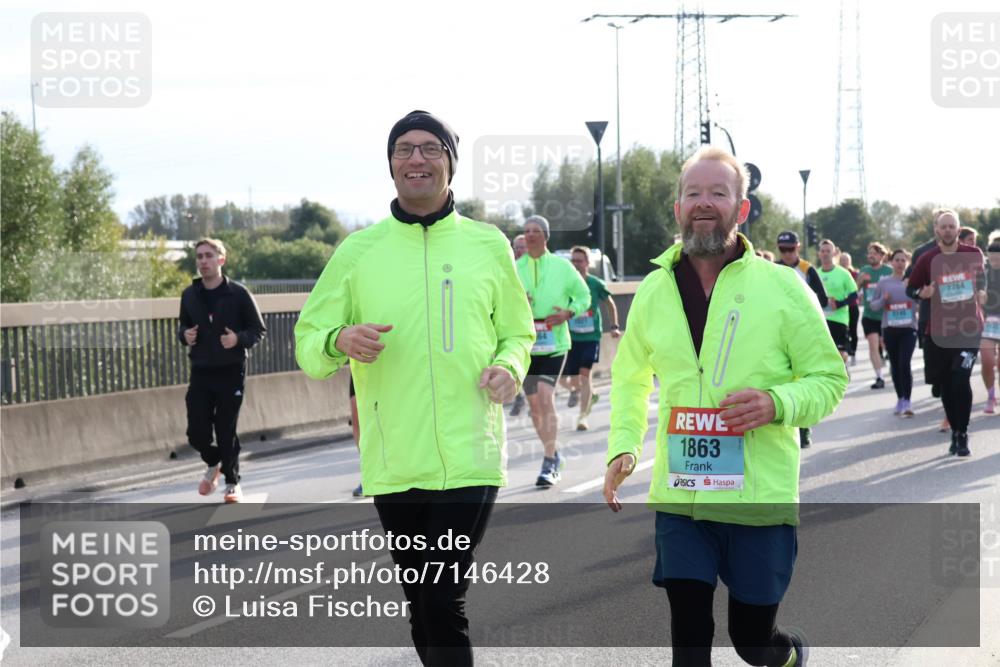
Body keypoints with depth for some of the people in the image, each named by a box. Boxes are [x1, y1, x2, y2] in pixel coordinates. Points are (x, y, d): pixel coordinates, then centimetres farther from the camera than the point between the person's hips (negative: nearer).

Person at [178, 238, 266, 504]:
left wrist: (239, 339, -20)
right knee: (197, 432, -1)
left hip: (231, 372, -3)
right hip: (200, 372, 3)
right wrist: (184, 335, -4)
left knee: (226, 431, -2)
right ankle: (213, 464, 31)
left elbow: (259, 329, -1)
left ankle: (232, 482, 18)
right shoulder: (189, 295, 5)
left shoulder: (238, 293, -7)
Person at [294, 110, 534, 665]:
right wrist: (340, 341, -16)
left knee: (444, 603, -13)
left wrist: (508, 366, -5)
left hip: (470, 458, -2)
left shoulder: (487, 245, 7)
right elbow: (307, 342, 7)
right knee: (422, 606, 10)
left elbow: (518, 333, 18)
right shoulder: (358, 250, 6)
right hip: (394, 466, 2)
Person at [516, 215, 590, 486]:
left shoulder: (562, 266, 3)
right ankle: (553, 455, 28)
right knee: (534, 404, 9)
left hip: (554, 344, -3)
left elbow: (584, 296, 10)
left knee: (546, 398, -18)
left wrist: (568, 313, -9)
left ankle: (549, 464, -15)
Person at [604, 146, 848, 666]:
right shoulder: (654, 291, 5)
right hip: (679, 494, 2)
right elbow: (629, 377, 20)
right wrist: (623, 446, 6)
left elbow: (830, 378, 0)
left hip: (760, 494, -2)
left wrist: (777, 403, -20)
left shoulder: (781, 287, -5)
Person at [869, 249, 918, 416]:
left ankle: (907, 401, -12)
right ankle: (900, 399, 24)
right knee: (895, 365, 10)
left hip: (908, 329, -3)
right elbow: (873, 305, 8)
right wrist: (883, 299, -11)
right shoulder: (883, 282, 4)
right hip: (889, 329, 3)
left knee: (904, 364, -14)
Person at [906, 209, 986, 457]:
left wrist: (981, 292, 9)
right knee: (945, 384, 7)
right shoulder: (928, 259, -2)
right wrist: (922, 292, -13)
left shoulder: (974, 254, 0)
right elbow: (910, 288, 6)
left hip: (969, 328, -1)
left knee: (961, 379, -15)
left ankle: (963, 434, -6)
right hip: (938, 331, 2)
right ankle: (955, 431, 22)